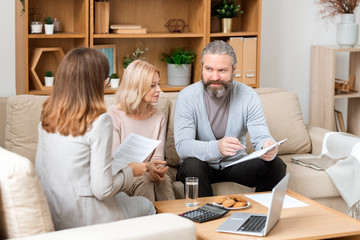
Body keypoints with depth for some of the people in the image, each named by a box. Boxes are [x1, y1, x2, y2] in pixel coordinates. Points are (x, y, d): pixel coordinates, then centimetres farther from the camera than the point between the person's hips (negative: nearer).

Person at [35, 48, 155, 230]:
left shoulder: (47, 116, -1)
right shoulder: (99, 121, -22)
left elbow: (39, 170, 7)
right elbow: (102, 189, -22)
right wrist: (131, 171, -3)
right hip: (82, 220, -7)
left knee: (122, 197, 32)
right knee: (146, 206, 22)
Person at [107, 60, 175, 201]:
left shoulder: (159, 118, 10)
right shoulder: (113, 115, -7)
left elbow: (158, 156, 5)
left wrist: (157, 170, -20)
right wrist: (145, 166, -26)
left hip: (148, 173, 4)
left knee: (164, 179, -28)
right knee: (144, 181, -33)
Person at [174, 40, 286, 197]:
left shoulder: (247, 96, -6)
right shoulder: (187, 96, -13)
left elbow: (261, 136, -12)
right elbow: (182, 146, -24)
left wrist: (268, 147, -39)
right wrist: (217, 147, -44)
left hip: (235, 164, 3)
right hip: (203, 165, -2)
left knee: (276, 165, -20)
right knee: (192, 166, -35)